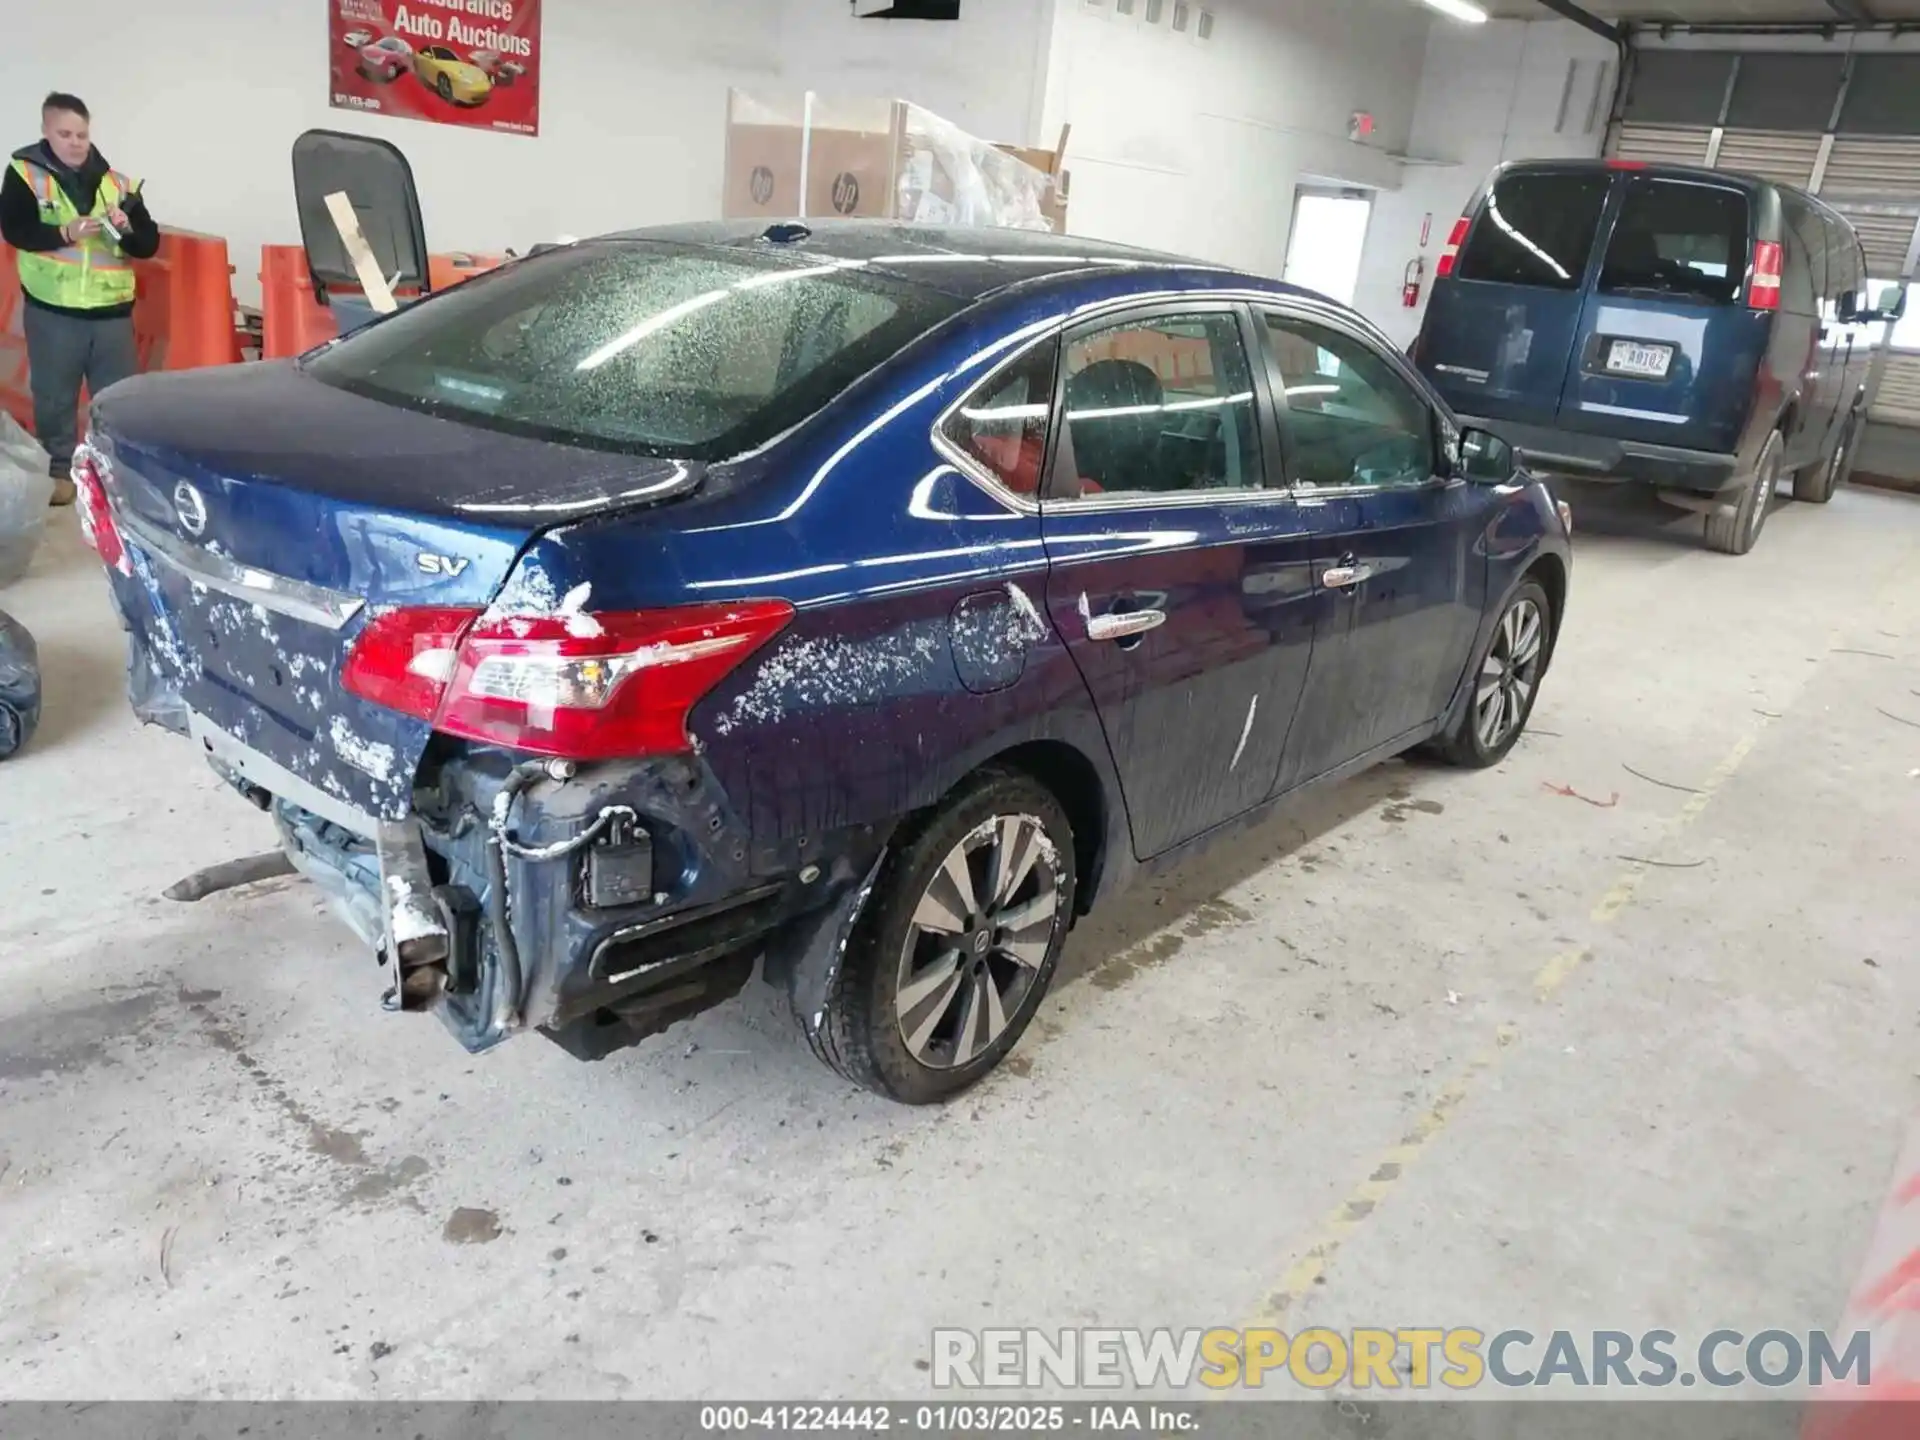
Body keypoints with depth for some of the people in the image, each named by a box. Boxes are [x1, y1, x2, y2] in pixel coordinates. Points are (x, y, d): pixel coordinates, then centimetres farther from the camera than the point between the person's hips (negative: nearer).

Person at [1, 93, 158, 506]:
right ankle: (59, 471, 18)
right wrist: (65, 232, -22)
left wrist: (127, 229, -16)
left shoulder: (117, 182, 7)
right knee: (55, 396, 6)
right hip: (52, 309, -1)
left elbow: (149, 244, 4)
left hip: (112, 309, 2)